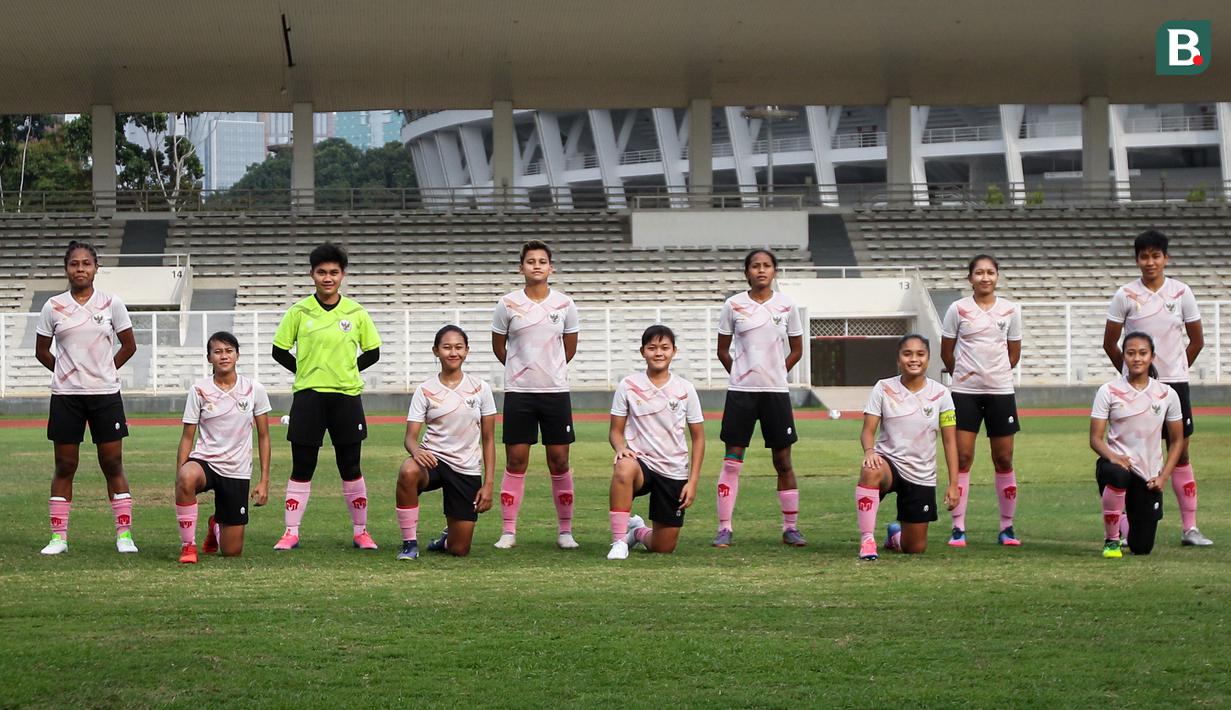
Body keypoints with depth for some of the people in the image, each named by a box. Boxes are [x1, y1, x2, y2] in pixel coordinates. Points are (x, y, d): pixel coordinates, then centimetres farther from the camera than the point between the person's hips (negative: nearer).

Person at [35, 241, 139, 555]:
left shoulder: (111, 303, 1)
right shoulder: (53, 307, 1)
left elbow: (129, 345, 10)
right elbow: (41, 351, 11)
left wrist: (103, 371, 9)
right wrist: (67, 372, 8)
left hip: (105, 394, 0)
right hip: (65, 396, 0)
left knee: (113, 465, 1)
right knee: (64, 467, 4)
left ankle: (124, 534, 4)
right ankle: (59, 536, 9)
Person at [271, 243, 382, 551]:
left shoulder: (356, 313, 3)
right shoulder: (299, 312, 1)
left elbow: (372, 352, 11)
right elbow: (279, 350, 7)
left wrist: (345, 371, 2)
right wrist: (306, 371, 0)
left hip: (346, 397, 0)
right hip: (308, 397, 0)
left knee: (351, 468, 4)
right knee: (301, 468, 2)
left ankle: (361, 532, 14)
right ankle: (291, 533, 9)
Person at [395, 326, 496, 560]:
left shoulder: (480, 388, 1)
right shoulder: (425, 391, -1)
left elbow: (488, 439, 5)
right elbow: (410, 436, -6)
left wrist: (488, 484, -1)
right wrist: (416, 450, -31)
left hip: (468, 470, 1)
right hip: (434, 459, -1)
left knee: (459, 550, -1)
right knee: (407, 472, -40)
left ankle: (448, 537, 39)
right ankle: (410, 543, -22)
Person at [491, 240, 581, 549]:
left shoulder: (564, 304, 2)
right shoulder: (508, 304, -2)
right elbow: (498, 346, 10)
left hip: (556, 391, 1)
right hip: (518, 393, -1)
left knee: (559, 460, 2)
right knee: (516, 461, 0)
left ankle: (565, 530, 12)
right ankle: (508, 531, 6)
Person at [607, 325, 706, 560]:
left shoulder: (685, 389, 0)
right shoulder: (628, 386, -2)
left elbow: (698, 438, 6)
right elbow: (616, 431, 3)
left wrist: (693, 481, -2)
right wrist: (621, 448, -22)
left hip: (674, 471, 2)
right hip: (640, 461, -2)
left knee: (664, 548, 3)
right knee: (623, 469, -41)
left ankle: (638, 532, 40)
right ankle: (619, 542, -29)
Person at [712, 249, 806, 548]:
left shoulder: (786, 304, 3)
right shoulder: (734, 305, 0)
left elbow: (796, 349, 11)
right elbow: (723, 350, 8)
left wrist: (774, 375, 8)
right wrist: (742, 375, 5)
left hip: (776, 392, 1)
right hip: (741, 391, -1)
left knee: (783, 460, 4)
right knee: (732, 460, -1)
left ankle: (791, 528, 14)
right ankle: (724, 529, 3)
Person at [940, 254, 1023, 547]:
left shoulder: (1010, 310, 4)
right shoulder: (958, 309, -1)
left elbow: (1014, 353, 12)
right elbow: (946, 352, 6)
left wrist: (995, 374, 10)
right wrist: (961, 374, 10)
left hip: (1001, 391, 2)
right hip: (964, 391, -1)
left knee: (1004, 459, 4)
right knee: (962, 457, -5)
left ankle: (1007, 527, 12)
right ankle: (958, 528, -2)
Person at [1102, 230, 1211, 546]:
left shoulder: (1181, 292, 2)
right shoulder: (1125, 295, -3)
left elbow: (1197, 340, 10)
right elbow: (1110, 344, 4)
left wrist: (1177, 368, 9)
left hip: (1175, 383, 2)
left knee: (1181, 451, 3)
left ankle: (1190, 528, 8)